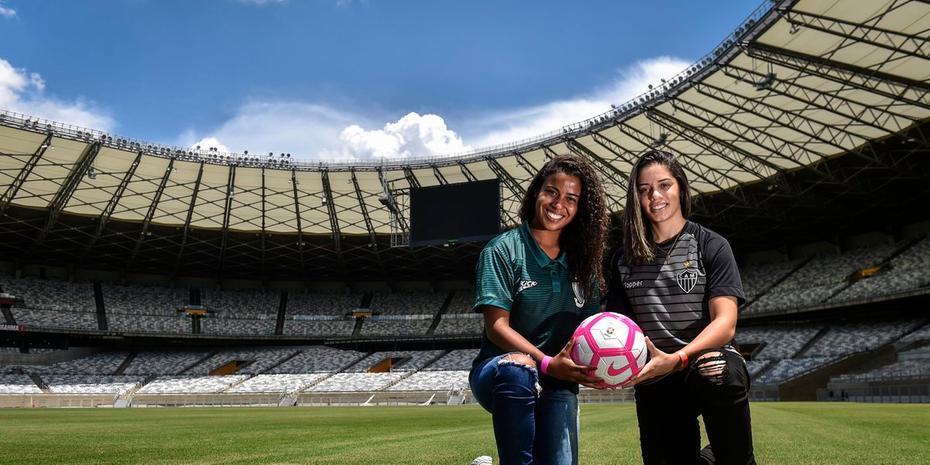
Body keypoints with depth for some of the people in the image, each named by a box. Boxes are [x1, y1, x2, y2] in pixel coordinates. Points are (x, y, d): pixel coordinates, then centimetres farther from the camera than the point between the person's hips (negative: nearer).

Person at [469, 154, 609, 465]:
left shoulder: (582, 260, 9)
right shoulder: (503, 250, -7)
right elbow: (497, 326, -13)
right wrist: (545, 362, -26)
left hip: (556, 382, 4)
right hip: (498, 374, -4)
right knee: (516, 367, -38)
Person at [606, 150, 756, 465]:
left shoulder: (711, 246, 0)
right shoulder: (624, 258, 10)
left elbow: (725, 323, -12)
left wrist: (676, 359, -29)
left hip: (708, 360, -3)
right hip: (653, 382, 4)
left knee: (721, 375, -36)